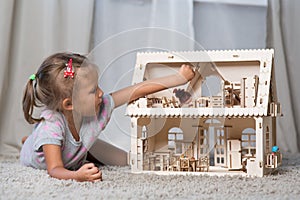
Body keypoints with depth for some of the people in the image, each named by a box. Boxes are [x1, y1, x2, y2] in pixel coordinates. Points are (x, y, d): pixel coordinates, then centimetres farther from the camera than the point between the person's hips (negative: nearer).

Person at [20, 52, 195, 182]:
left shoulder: (100, 107, -34)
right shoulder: (50, 126, -48)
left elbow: (138, 91, -30)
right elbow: (55, 169, -52)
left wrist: (180, 78, -28)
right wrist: (76, 176, -75)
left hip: (75, 162, 3)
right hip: (37, 162, -3)